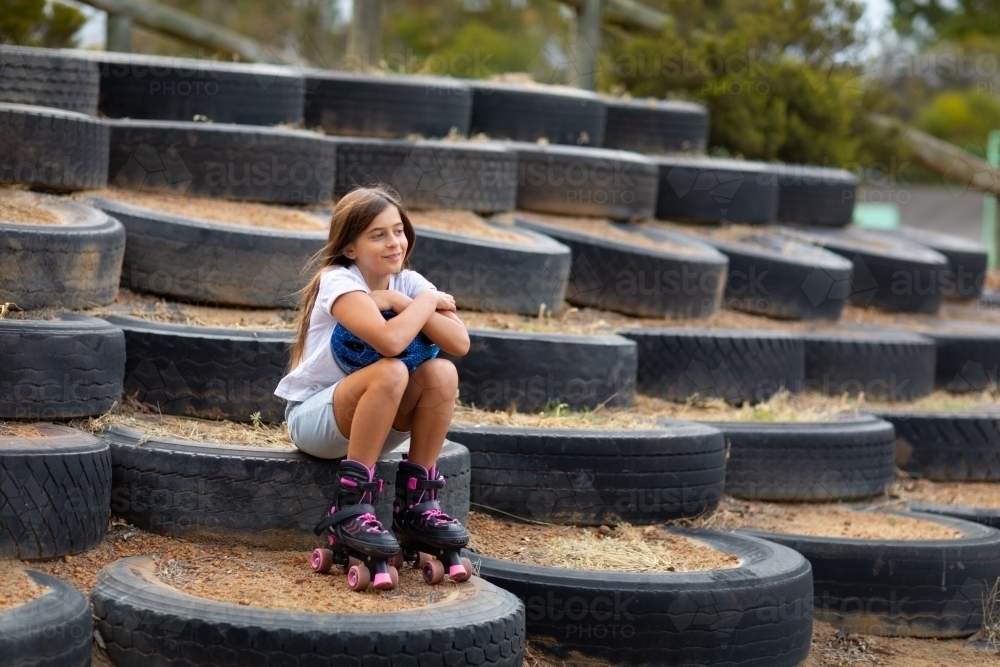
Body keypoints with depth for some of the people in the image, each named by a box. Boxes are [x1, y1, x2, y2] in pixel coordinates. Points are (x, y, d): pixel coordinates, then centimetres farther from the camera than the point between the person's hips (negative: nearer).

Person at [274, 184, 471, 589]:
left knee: (442, 372, -20)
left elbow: (459, 343, -16)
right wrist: (426, 302, -20)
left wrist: (400, 302, -22)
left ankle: (416, 505, -12)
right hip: (312, 416, -6)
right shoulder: (339, 282, -18)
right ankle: (349, 509, -28)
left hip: (373, 420, 6)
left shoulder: (407, 283, 0)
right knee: (390, 373, -33)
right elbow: (390, 341, -37)